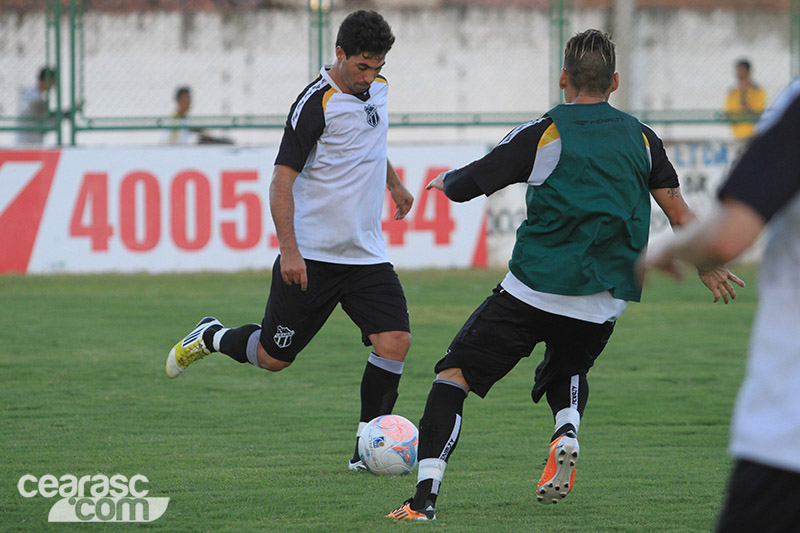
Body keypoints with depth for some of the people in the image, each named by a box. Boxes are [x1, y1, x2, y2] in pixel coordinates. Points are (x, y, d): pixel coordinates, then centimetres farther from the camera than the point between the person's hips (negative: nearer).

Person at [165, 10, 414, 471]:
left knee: (395, 341, -11)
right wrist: (290, 251, -27)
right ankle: (212, 338, 33)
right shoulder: (317, 103, -17)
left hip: (366, 255, 6)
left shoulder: (377, 88, 7)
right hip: (311, 256, -6)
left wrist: (395, 185, 44)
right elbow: (282, 181, -19)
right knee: (273, 356, 2)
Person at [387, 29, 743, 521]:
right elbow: (679, 213, 14)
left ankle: (426, 496, -11)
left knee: (453, 376, 3)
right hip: (604, 304, 4)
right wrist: (709, 267, 30)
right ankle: (567, 434, 1)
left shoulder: (543, 134, -3)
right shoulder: (641, 139, 8)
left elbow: (465, 185, 0)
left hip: (534, 290, -4)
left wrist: (444, 180, 24)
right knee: (568, 371, 33)